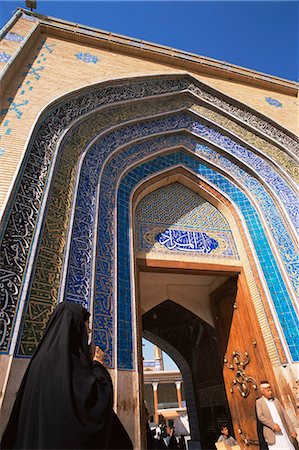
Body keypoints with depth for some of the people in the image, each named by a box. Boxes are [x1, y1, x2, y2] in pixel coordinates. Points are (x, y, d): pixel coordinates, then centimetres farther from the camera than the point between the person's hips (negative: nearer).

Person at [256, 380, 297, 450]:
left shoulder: (275, 400, 10)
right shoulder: (259, 402, -3)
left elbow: (284, 415, 9)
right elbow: (260, 416, -12)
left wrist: (292, 430, 2)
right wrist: (273, 425, -22)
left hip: (284, 431, 4)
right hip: (272, 433, -4)